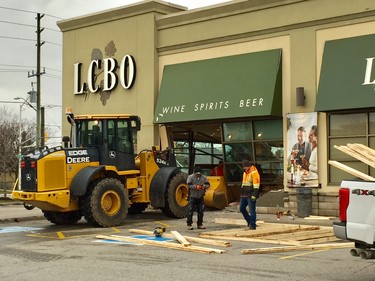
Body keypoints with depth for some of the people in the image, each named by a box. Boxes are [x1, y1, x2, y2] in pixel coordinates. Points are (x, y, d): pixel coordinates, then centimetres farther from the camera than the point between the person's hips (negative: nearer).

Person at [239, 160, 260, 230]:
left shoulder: (254, 172, -11)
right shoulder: (245, 173, 17)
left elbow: (256, 185, -18)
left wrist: (254, 195, -24)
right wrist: (242, 194, 25)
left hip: (251, 195, -9)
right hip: (244, 195, 9)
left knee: (252, 210, -6)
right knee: (242, 208, 10)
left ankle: (253, 225, 0)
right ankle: (249, 221, 25)